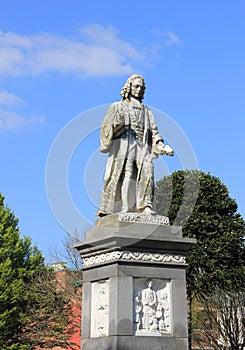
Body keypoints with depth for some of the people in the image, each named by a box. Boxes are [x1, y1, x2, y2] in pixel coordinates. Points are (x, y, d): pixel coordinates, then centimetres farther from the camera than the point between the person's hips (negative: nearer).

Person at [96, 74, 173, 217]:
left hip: (142, 146, 2)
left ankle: (146, 206, -30)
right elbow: (106, 129, 10)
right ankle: (106, 210, -18)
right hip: (122, 146, -2)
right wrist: (117, 123, -12)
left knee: (147, 171, -23)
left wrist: (162, 147, 5)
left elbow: (153, 132, 22)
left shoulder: (146, 111, 28)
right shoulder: (117, 107, 19)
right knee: (118, 175, -18)